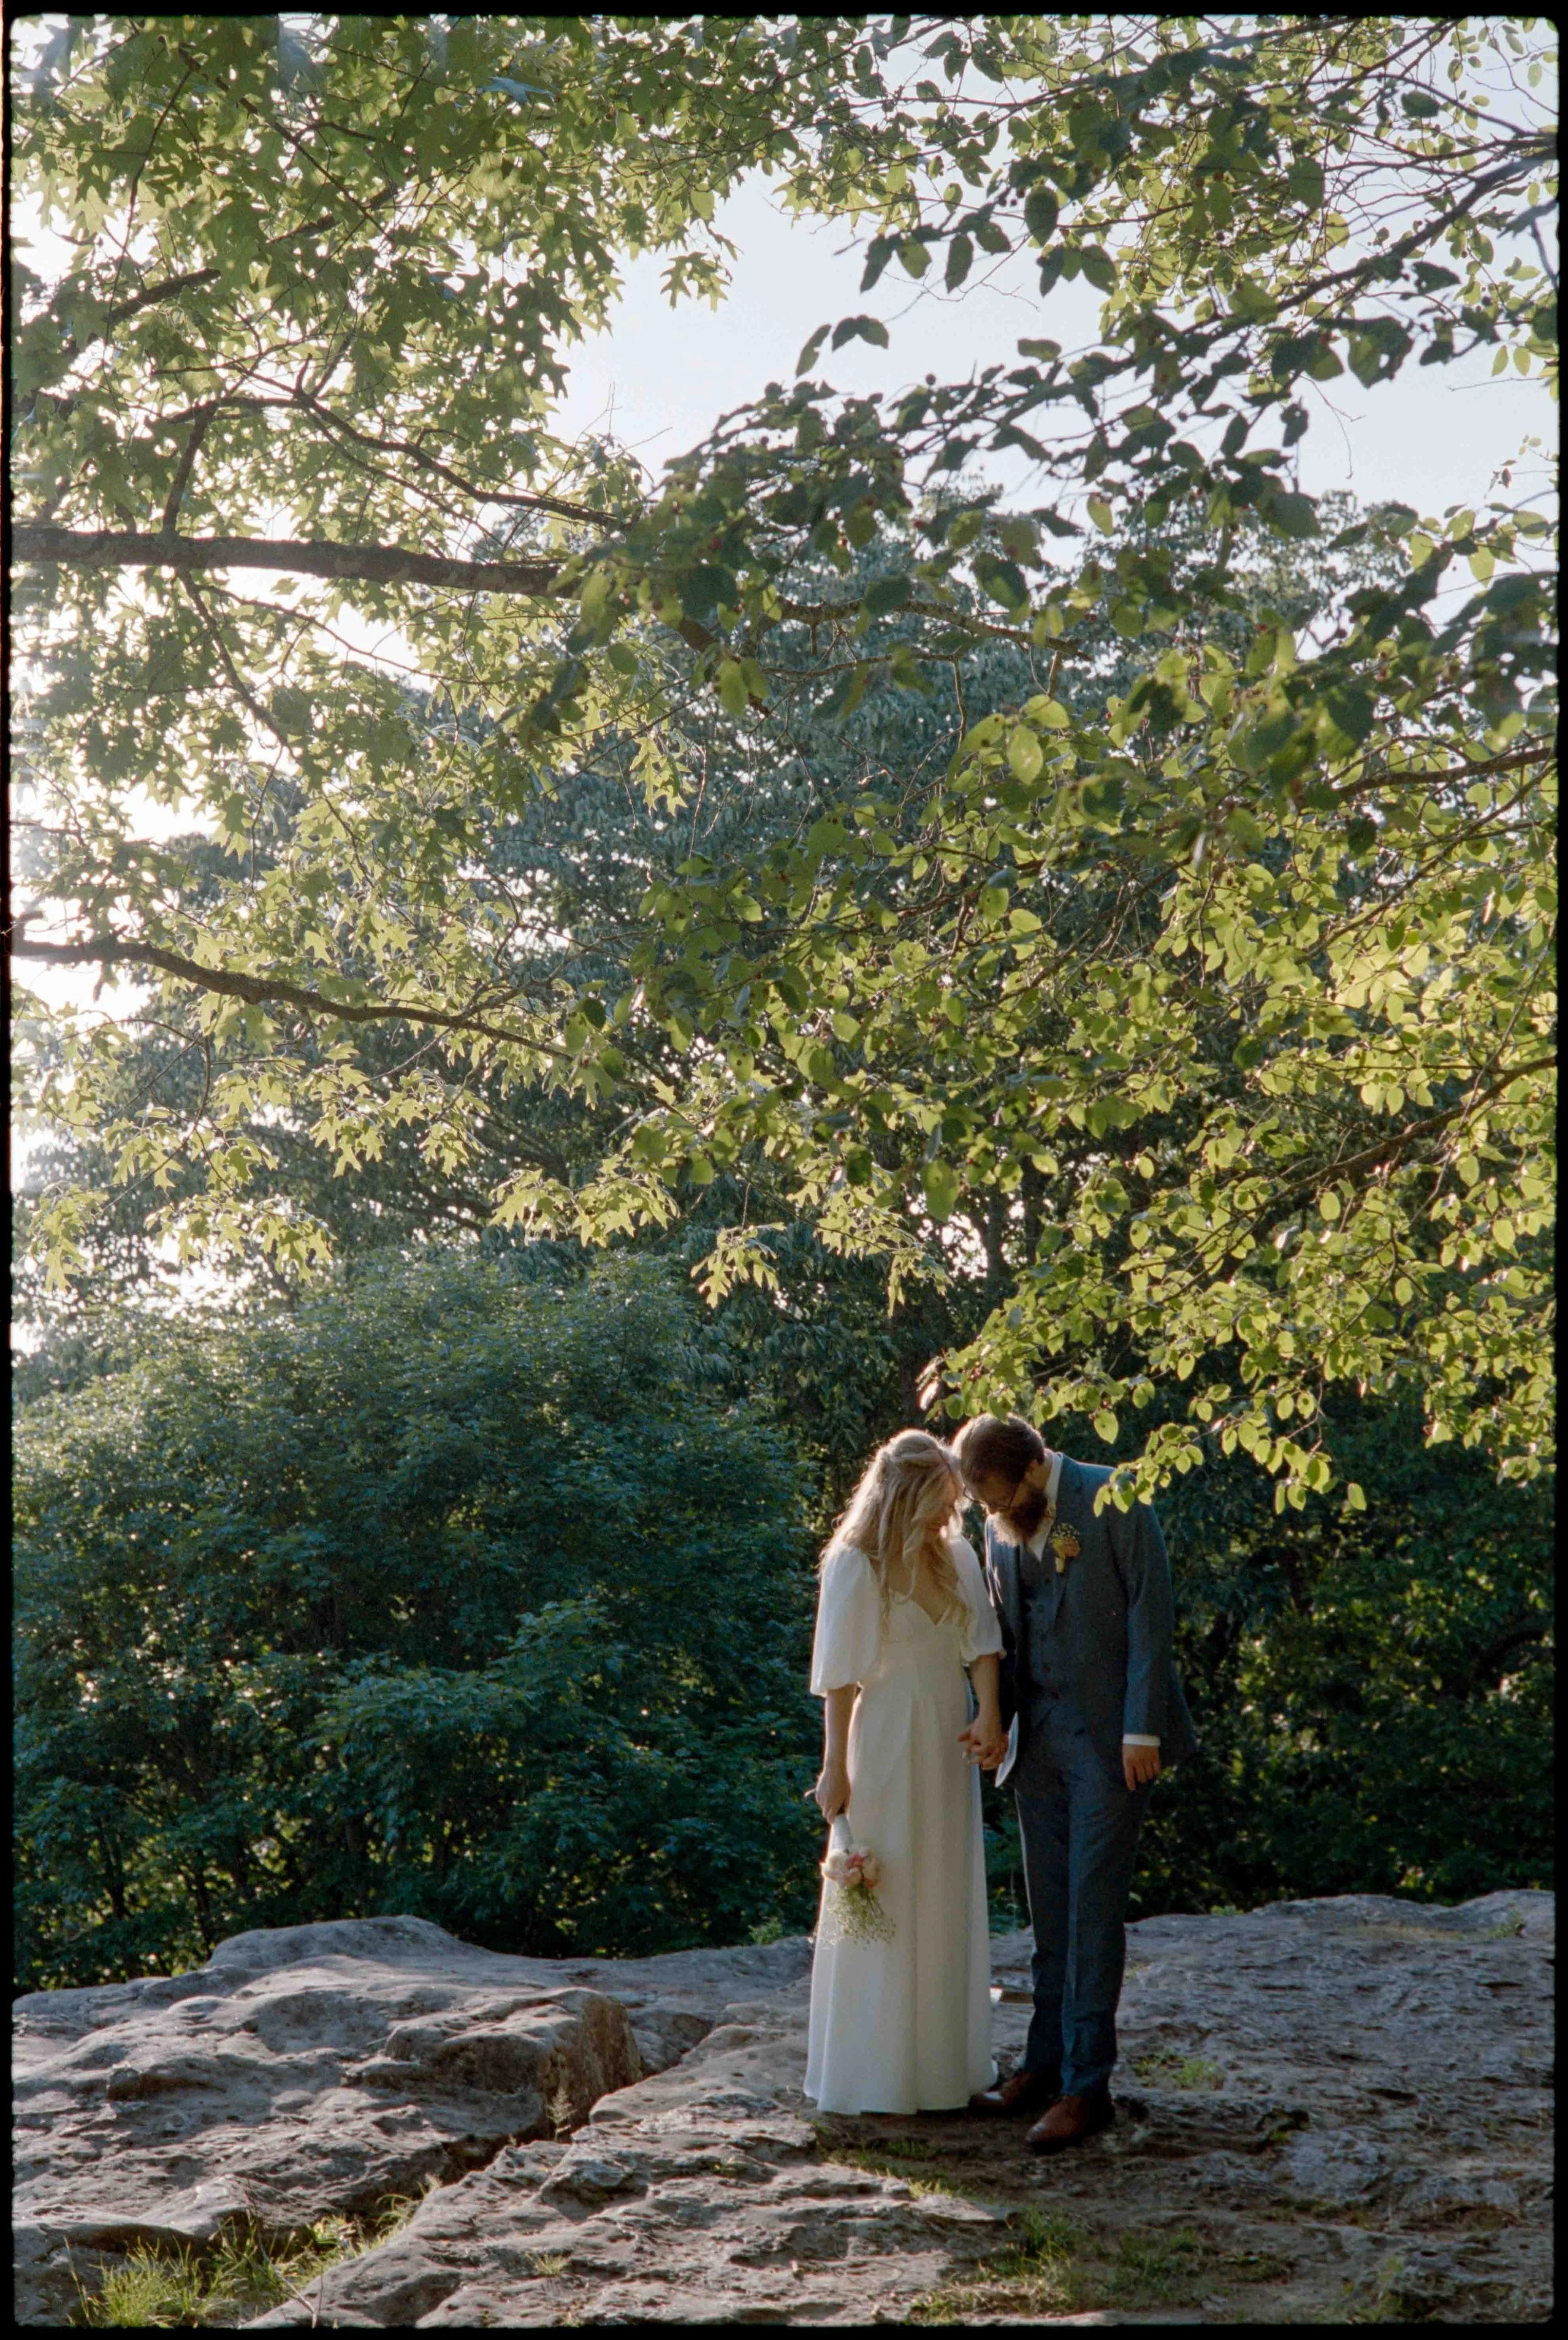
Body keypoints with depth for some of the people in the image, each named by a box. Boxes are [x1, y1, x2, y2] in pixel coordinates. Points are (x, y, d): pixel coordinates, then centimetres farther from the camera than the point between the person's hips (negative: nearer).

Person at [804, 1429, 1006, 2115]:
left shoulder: (957, 1557, 4)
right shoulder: (856, 1566, -12)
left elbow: (981, 1644, 1)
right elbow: (839, 1678, -11)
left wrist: (990, 1713, -16)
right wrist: (835, 1768, -11)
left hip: (949, 1748, 6)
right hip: (888, 1749, -6)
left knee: (949, 1902, 12)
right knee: (884, 1905, 0)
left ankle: (942, 2061, 25)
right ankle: (878, 2075, 10)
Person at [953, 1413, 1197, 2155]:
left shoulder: (1113, 1502, -10)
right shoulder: (1001, 1529, 9)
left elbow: (1149, 1615, -11)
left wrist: (1141, 1730, -15)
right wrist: (994, 1720, 5)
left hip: (1107, 1737, -6)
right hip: (1038, 1735, 6)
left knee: (1092, 1905, -6)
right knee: (1049, 1906, 10)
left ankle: (1086, 2086, -1)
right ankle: (1046, 2065, 19)